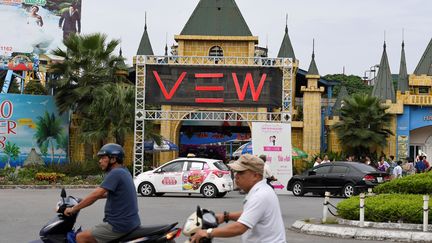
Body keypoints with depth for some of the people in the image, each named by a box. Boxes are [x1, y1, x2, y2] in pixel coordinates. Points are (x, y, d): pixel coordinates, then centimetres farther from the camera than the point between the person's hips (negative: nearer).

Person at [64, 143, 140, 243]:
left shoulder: (116, 173, -16)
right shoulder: (123, 172, 14)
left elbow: (96, 194, -21)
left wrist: (74, 209, -14)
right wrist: (84, 200, 26)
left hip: (119, 225, -10)